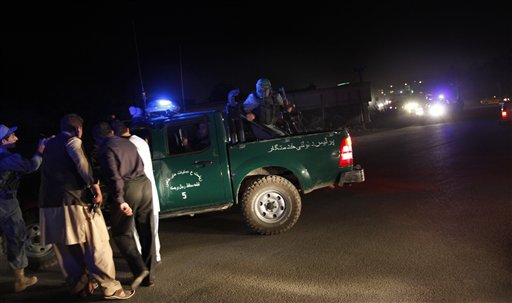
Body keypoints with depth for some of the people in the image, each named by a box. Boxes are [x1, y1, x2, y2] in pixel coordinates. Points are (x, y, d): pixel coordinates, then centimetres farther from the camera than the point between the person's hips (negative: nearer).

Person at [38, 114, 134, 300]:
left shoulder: (50, 144, 22)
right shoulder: (72, 140, 0)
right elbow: (80, 161, -20)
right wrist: (95, 185, -19)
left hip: (49, 204, 8)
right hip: (73, 200, -7)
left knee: (67, 249, 14)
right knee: (97, 245, -2)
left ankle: (79, 286, 23)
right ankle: (110, 288, 0)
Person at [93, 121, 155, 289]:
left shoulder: (105, 149, -2)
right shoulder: (127, 142, 20)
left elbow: (113, 175, -15)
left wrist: (120, 200, -21)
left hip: (128, 188, -6)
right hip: (144, 184, 7)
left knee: (121, 232, 8)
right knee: (146, 232, 10)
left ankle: (139, 269, -5)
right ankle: (148, 275, 16)